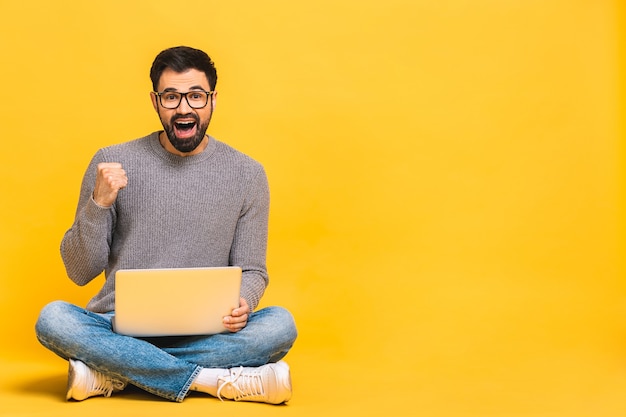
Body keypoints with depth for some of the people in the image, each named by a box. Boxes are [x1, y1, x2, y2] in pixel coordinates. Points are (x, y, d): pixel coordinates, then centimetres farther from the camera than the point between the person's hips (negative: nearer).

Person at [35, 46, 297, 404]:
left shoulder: (246, 173, 3)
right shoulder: (113, 162, 1)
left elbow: (252, 270, 6)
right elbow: (80, 272, 1)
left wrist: (243, 304, -17)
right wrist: (99, 203, -15)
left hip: (206, 333, 1)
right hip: (120, 328, 0)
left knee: (281, 324, -27)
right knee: (52, 319, -29)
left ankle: (117, 372, -21)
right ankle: (217, 379, -25)